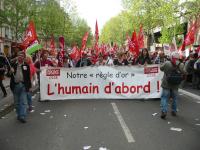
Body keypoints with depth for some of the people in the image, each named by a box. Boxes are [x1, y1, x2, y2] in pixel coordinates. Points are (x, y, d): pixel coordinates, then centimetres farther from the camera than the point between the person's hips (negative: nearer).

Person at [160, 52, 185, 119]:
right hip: (175, 85, 3)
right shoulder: (181, 65, -11)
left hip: (166, 84, -2)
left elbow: (161, 68, 0)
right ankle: (174, 111, 27)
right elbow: (183, 73, 2)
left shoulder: (167, 64, -18)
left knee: (164, 97, 5)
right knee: (174, 98, 19)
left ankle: (164, 111, -7)